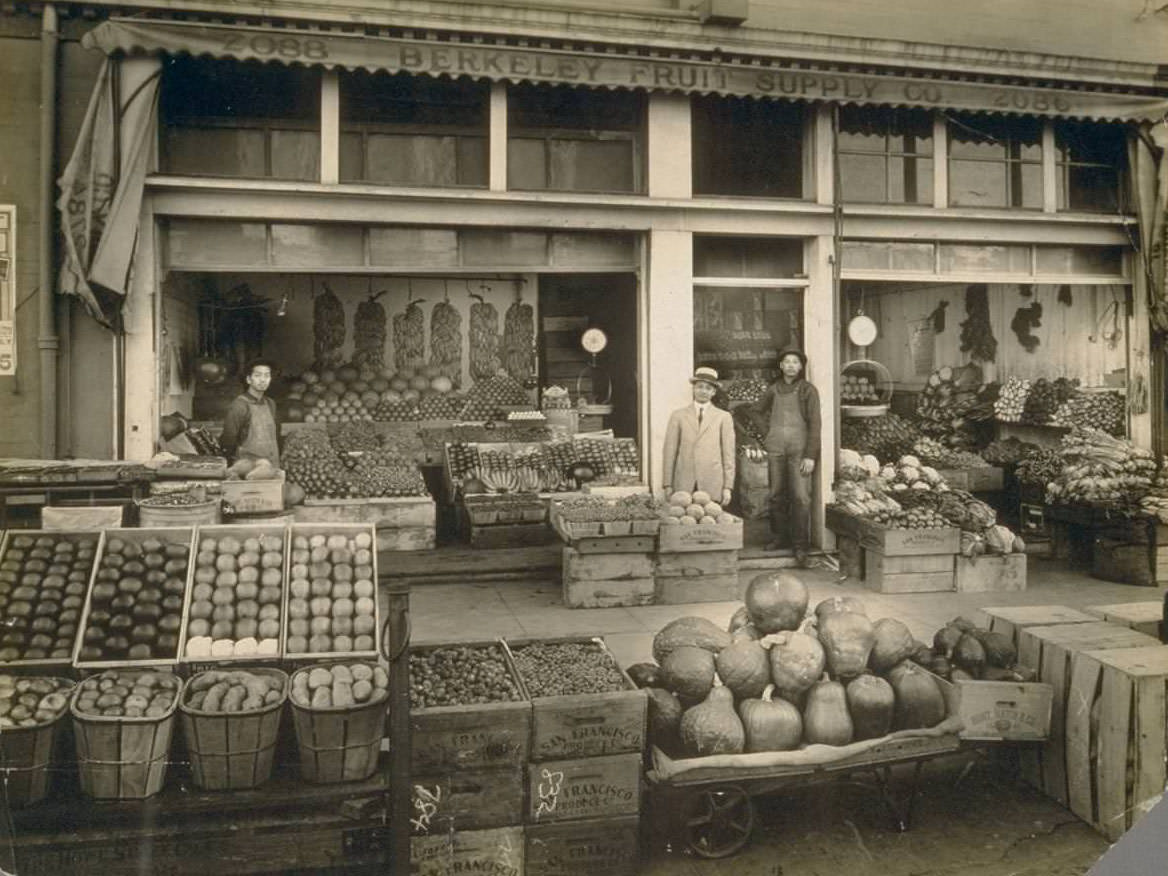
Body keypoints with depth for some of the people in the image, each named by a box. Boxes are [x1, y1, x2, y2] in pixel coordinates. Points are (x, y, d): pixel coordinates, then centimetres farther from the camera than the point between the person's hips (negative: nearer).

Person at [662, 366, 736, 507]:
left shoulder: (723, 417, 10)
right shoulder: (678, 416, 11)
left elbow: (728, 454, 6)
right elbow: (670, 452, 8)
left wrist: (728, 487, 0)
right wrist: (668, 485, 2)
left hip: (713, 487, 0)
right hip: (684, 485, 0)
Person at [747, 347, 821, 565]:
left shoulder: (808, 391, -1)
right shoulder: (774, 389, 10)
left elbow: (814, 424, -5)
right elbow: (756, 410, 26)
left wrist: (810, 455, -11)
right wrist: (767, 432, 12)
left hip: (799, 450, -4)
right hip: (775, 449, 4)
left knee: (801, 497, -8)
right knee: (777, 495, 8)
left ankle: (800, 545, -5)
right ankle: (779, 537, 20)